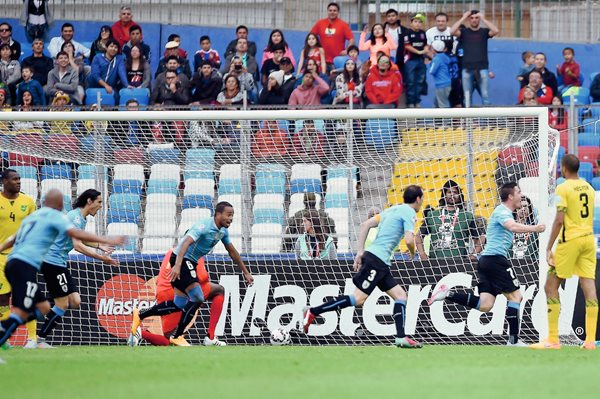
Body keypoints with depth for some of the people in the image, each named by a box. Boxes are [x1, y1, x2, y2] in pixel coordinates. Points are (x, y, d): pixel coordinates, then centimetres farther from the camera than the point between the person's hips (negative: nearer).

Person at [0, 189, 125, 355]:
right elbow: (75, 233, -13)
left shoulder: (34, 216, 25)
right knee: (21, 313, -15)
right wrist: (106, 240, -14)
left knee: (43, 307, 11)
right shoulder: (56, 216, 2)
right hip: (25, 266, -9)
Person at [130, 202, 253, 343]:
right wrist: (177, 265, -49)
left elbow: (232, 252, 20)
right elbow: (186, 242, -36)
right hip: (181, 260, -9)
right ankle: (176, 336, -7)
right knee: (197, 299, -16)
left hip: (190, 263, 9)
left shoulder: (223, 231, 6)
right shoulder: (204, 226, -23)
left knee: (179, 305, 7)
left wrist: (245, 272, 25)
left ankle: (140, 315, 18)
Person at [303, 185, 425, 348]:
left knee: (401, 296, 7)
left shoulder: (393, 210, 20)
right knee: (358, 299, -13)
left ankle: (401, 337, -2)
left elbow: (365, 224, 17)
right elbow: (409, 240, -17)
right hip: (377, 259, -10)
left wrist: (360, 252, 15)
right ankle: (313, 312, -12)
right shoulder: (409, 212, -5)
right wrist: (413, 253, 6)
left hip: (381, 263, 10)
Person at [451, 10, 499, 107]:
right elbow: (453, 31, -10)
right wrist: (463, 18, -6)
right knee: (467, 95, 4)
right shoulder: (464, 32, 8)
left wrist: (483, 19, -7)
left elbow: (496, 31, -11)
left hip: (482, 68, -1)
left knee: (485, 94, -3)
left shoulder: (484, 32, 8)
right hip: (467, 68, 1)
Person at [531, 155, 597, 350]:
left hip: (570, 239, -6)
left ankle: (552, 340, -2)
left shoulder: (563, 188, -9)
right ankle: (590, 339, -3)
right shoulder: (589, 188, 12)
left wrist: (549, 248, -12)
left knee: (551, 287, 2)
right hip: (589, 238, 6)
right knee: (589, 287, 1)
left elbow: (559, 220, -15)